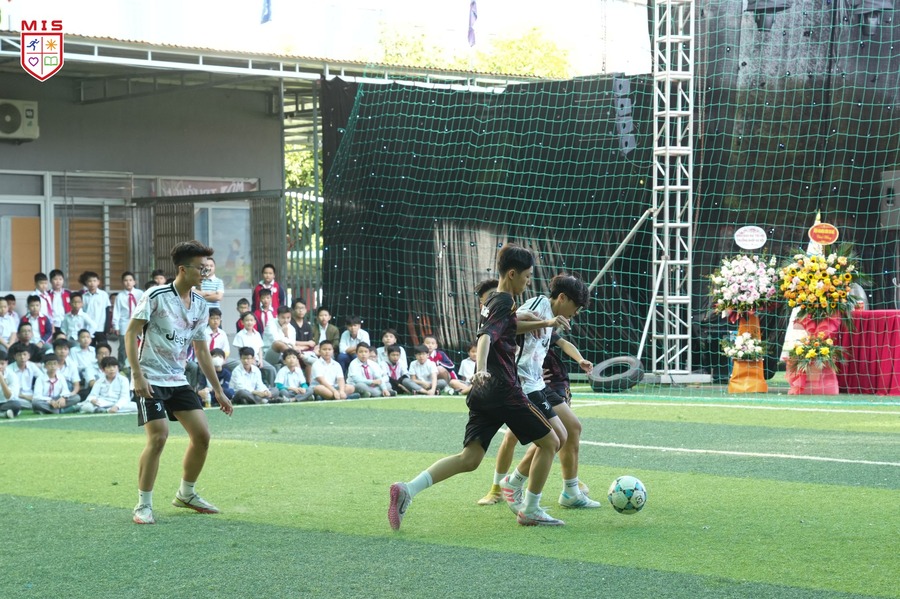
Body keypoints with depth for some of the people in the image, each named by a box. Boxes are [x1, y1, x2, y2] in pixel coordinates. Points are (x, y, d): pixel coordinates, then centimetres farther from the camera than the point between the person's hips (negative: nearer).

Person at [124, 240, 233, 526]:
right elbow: (131, 333, -10)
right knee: (158, 436, -18)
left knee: (202, 434, 0)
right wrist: (138, 376, -19)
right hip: (151, 380, -6)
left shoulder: (200, 305, 7)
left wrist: (218, 390, 14)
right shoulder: (156, 296, -12)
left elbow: (202, 351, 15)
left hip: (178, 380, 7)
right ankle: (143, 505, -5)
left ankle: (186, 494, 21)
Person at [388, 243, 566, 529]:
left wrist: (543, 323, 28)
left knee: (469, 459, 3)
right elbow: (487, 336, -27)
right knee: (550, 442, 7)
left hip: (482, 393, 9)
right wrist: (481, 369, -43)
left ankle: (407, 490, -13)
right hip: (503, 391, -9)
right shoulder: (504, 303, -11)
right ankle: (530, 511, 12)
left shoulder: (493, 300, 17)